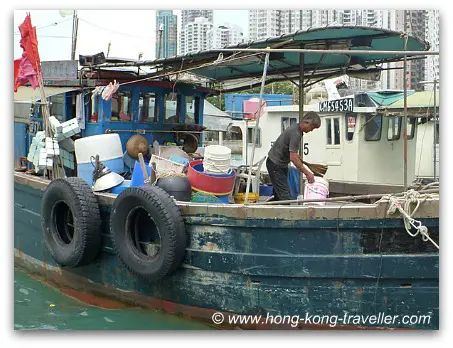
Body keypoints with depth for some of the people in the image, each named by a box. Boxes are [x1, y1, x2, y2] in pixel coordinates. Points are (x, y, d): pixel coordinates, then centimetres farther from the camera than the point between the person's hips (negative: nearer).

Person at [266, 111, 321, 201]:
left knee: (278, 195, 11)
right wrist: (307, 173, -23)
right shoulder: (295, 133, -24)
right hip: (275, 164, -11)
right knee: (285, 195, -15)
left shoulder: (296, 128, 7)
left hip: (281, 164, 11)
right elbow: (293, 158, -27)